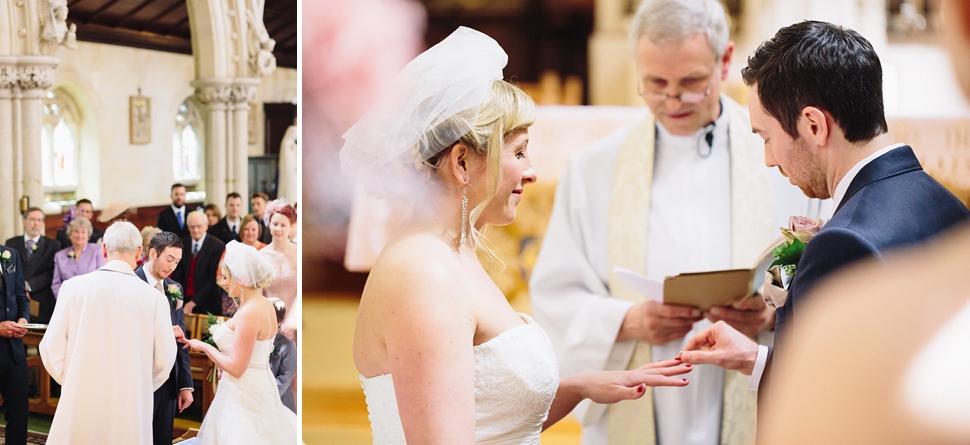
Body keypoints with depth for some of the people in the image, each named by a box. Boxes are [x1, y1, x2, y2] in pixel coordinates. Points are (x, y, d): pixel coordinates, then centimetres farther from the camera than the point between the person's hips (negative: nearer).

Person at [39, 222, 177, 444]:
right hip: (130, 409, 0)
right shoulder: (155, 298, -5)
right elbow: (164, 360, 0)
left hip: (80, 403, 0)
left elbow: (52, 349, -1)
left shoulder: (74, 287, -5)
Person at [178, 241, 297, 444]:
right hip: (258, 387, 9)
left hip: (245, 395, -9)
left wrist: (203, 346, -10)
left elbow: (236, 368, -20)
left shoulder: (248, 313, -21)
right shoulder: (265, 305, 6)